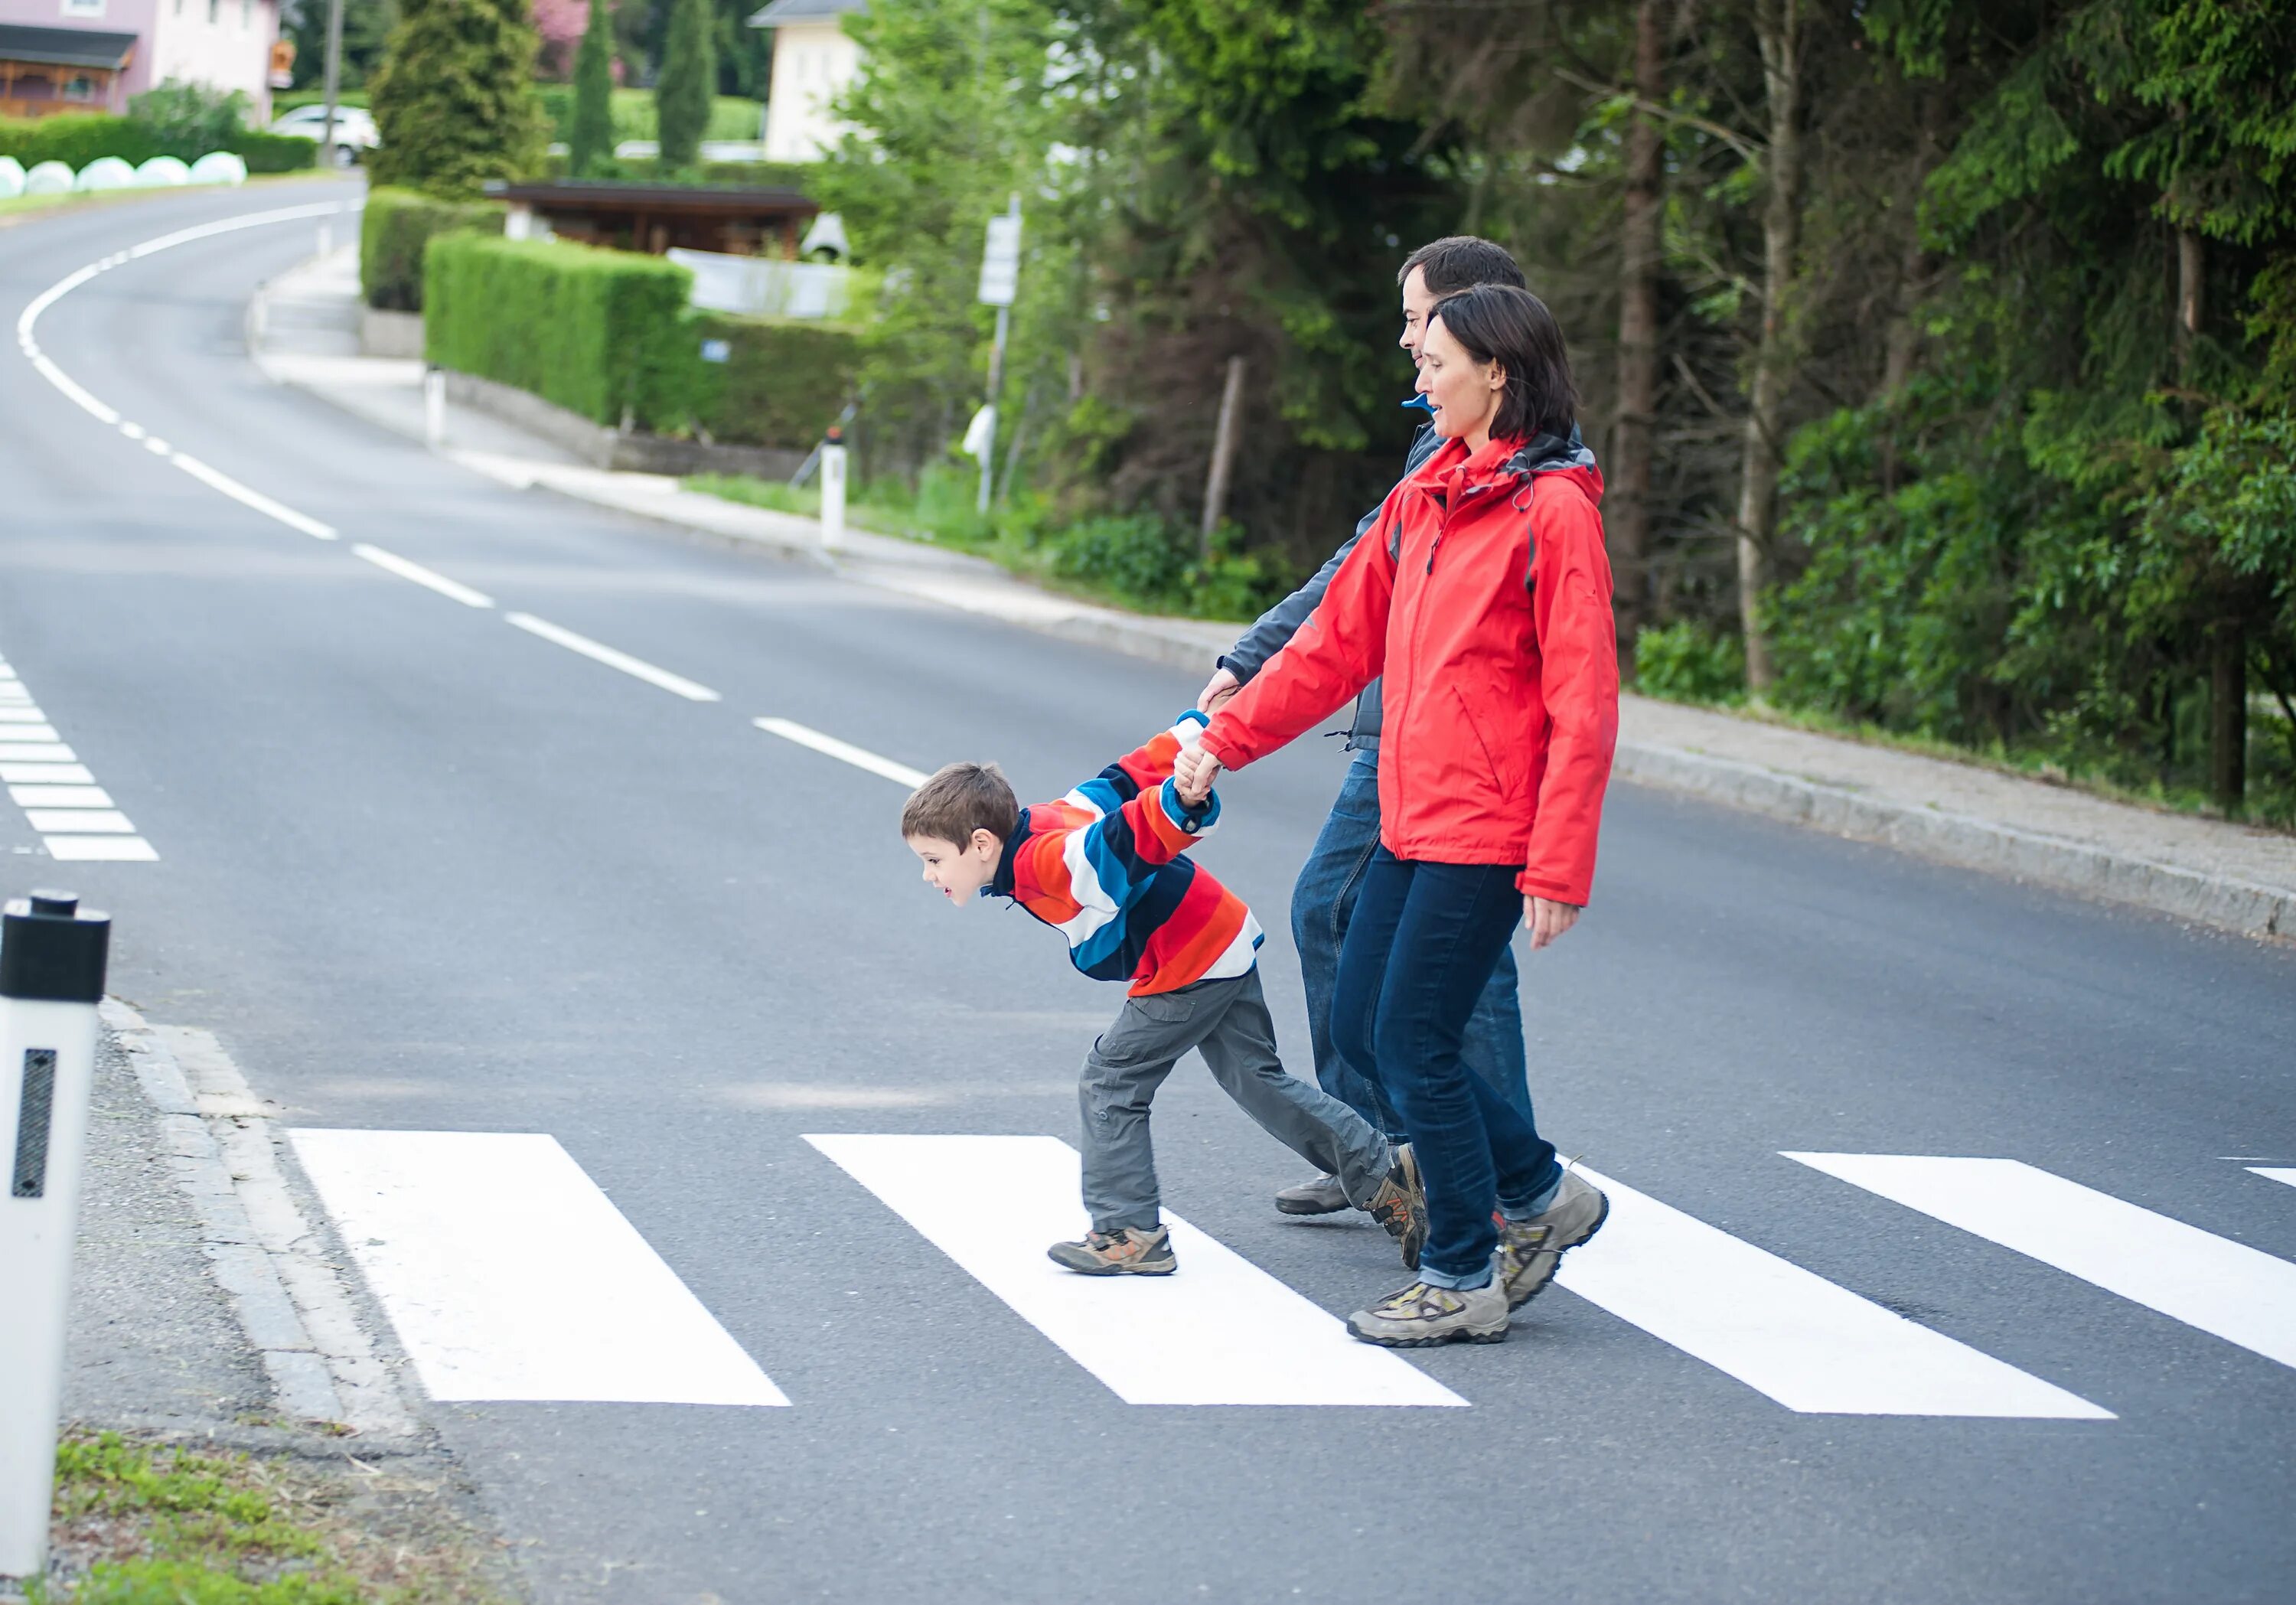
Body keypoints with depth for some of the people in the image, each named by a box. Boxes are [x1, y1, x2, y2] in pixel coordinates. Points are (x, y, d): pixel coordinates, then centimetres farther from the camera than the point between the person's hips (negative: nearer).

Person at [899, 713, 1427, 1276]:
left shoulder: (1042, 861, -25)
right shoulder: (1045, 823, 3)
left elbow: (1133, 834, -40)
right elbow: (1121, 781, 12)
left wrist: (1182, 800, -59)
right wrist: (1195, 732, 21)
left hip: (1188, 968, -10)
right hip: (1228, 946, 10)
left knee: (1108, 1085, -1)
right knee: (1260, 1082, 18)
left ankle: (1129, 1234, 4)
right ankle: (1383, 1176, 23)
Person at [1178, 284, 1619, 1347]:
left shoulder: (1554, 513, -14)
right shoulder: (1424, 497, 11)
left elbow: (1582, 709, -16)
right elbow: (1342, 640, 18)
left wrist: (1558, 866, -19)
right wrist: (1227, 737, 17)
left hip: (1487, 834, -9)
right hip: (1411, 820, 9)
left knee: (1414, 1045, -4)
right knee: (1362, 1027, 12)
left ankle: (1464, 1281, 12)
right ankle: (1539, 1195, 25)